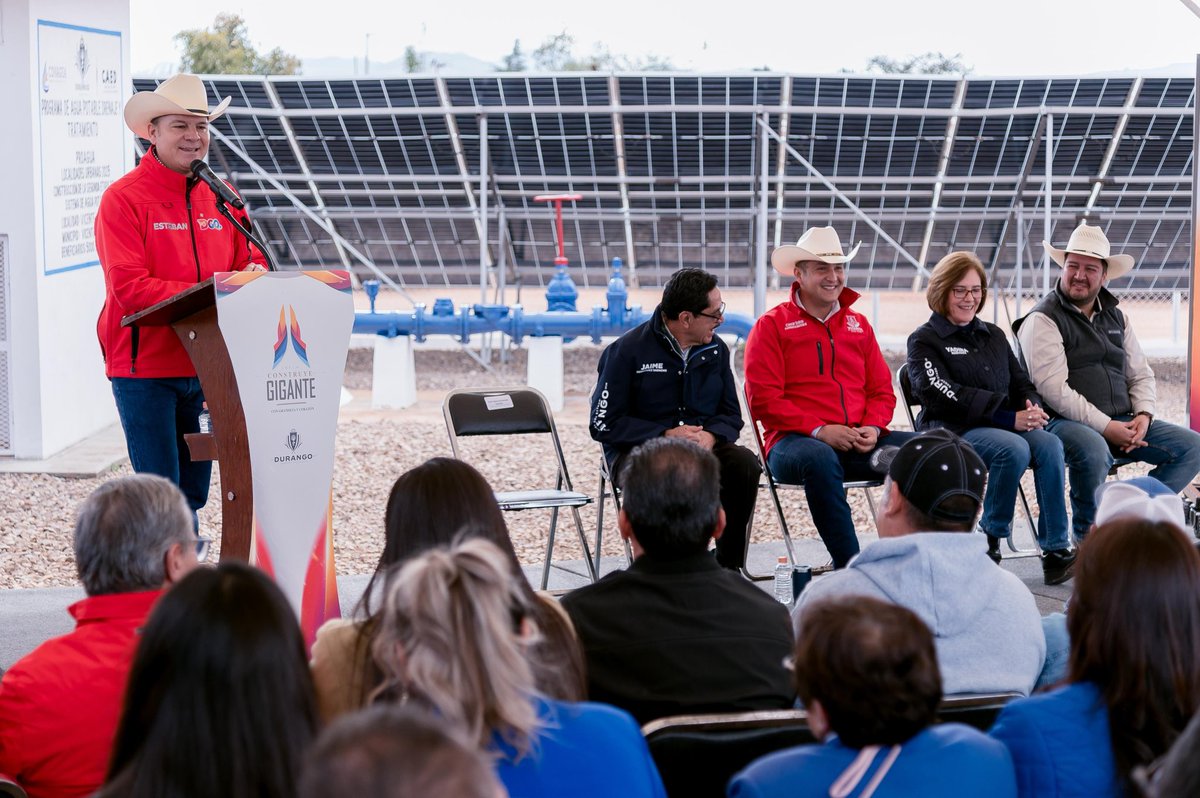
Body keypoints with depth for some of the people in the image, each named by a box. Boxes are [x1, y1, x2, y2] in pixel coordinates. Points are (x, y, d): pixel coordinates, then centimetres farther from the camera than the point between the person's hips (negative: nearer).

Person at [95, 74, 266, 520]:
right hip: (145, 367, -6)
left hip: (204, 365, 6)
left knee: (194, 488, 14)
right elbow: (127, 287, -18)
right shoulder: (123, 198, -9)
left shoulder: (221, 197, 10)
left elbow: (249, 262, 13)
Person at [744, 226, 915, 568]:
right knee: (819, 458, -40)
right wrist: (819, 430, -15)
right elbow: (764, 399, -5)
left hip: (860, 445, 5)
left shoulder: (858, 324, 22)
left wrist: (872, 428, -4)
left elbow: (882, 390, 19)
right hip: (793, 440, -5)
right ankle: (849, 569, -35)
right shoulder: (771, 325, 5)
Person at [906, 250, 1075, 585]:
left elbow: (1021, 382, 21)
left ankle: (1056, 550, -26)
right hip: (952, 431, -5)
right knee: (1014, 449, -34)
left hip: (1005, 427, 5)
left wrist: (1032, 407, -6)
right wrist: (1010, 418, -19)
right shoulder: (924, 341, 3)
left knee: (1049, 444, -26)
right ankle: (989, 541, -18)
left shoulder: (993, 336, 24)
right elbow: (946, 397, -11)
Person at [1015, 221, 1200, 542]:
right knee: (1094, 451, -39)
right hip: (1067, 422, -7)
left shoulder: (1115, 317, 18)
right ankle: (1087, 533, -13)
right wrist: (1105, 427, -18)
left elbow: (1141, 374, 21)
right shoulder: (1043, 320, -5)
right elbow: (1054, 389, -15)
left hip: (1122, 422, 7)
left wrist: (1143, 415, -1)